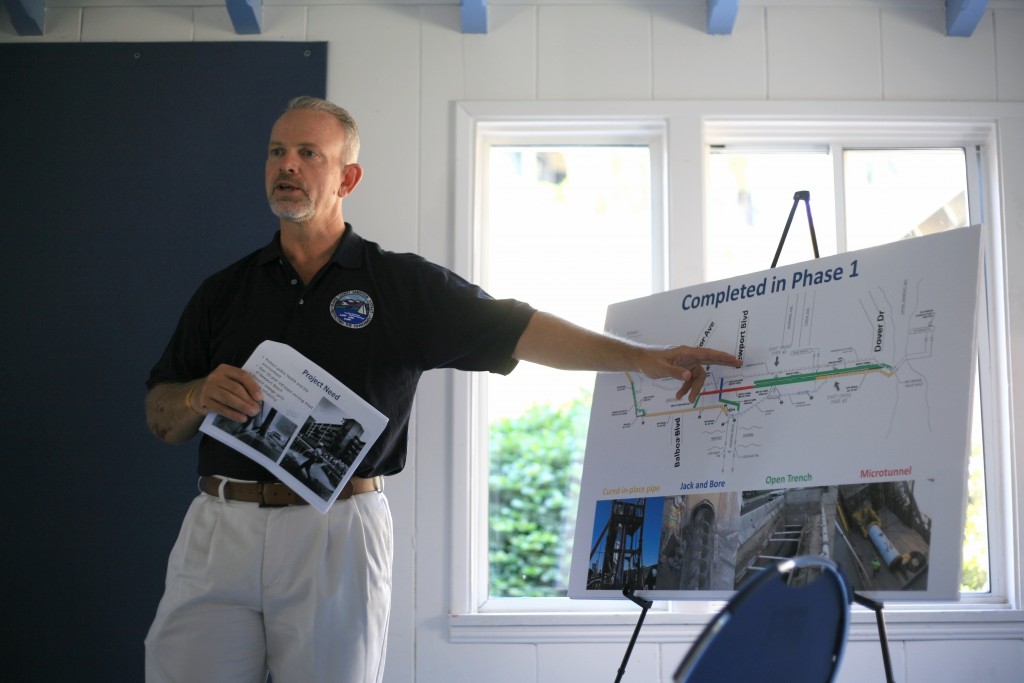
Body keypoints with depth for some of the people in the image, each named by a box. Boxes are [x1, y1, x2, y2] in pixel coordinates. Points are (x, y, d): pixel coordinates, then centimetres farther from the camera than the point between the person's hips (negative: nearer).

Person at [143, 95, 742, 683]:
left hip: (339, 531, -2)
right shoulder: (224, 291, 11)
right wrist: (200, 397, -9)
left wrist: (641, 357, -11)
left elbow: (520, 330, -2)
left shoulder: (403, 285, 4)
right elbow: (161, 420, 13)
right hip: (219, 525, 3)